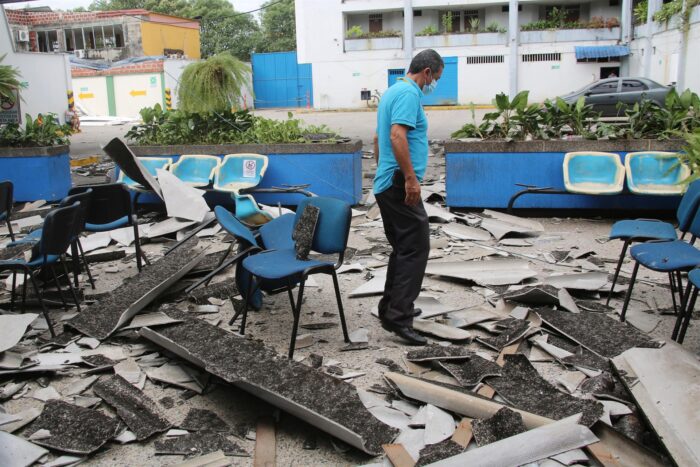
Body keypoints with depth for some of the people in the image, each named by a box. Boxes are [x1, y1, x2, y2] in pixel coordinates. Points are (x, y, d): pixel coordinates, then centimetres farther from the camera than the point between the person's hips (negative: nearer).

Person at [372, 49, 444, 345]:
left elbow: (379, 138, 27)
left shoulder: (392, 91, 20)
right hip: (399, 184, -10)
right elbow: (397, 136, -25)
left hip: (386, 184, 10)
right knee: (416, 247, -10)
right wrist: (411, 178, -24)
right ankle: (398, 317, -11)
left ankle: (391, 308, 21)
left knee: (403, 248, 15)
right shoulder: (409, 92, -11)